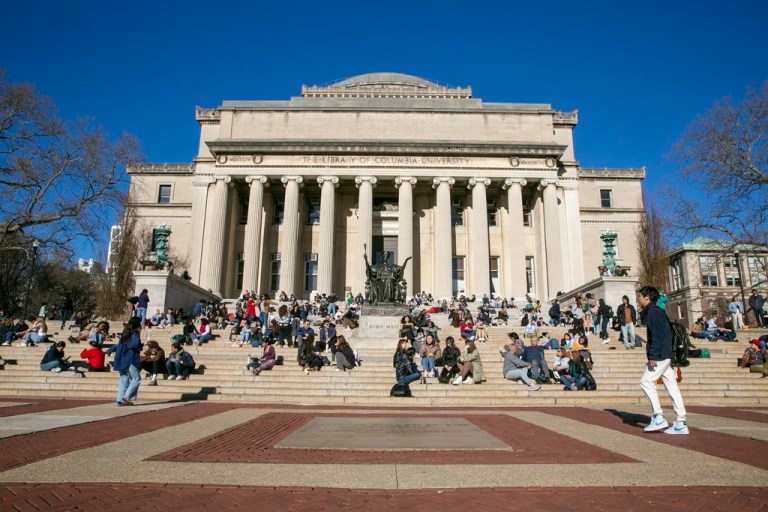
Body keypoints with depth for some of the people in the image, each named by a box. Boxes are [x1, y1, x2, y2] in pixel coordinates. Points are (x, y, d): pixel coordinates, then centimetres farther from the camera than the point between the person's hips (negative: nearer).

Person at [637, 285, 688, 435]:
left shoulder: (654, 311, -10)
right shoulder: (652, 311, 18)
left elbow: (658, 335, -20)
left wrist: (653, 356, -22)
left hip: (660, 355, -10)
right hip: (666, 355, 10)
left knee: (646, 381, -6)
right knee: (671, 386, 6)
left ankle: (658, 417, -5)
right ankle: (681, 423, 7)